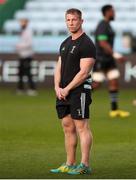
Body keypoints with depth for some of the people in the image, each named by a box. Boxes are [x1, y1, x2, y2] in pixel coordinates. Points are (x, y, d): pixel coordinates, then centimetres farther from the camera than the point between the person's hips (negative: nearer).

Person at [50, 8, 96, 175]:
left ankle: (85, 165, -8)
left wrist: (67, 89, -13)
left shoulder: (86, 44, -9)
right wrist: (57, 87, 0)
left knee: (81, 127, -8)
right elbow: (59, 68, 17)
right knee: (68, 128, 10)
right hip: (63, 93, 8)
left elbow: (84, 72, -15)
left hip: (79, 91, -8)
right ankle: (69, 164, 14)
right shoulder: (65, 44, 17)